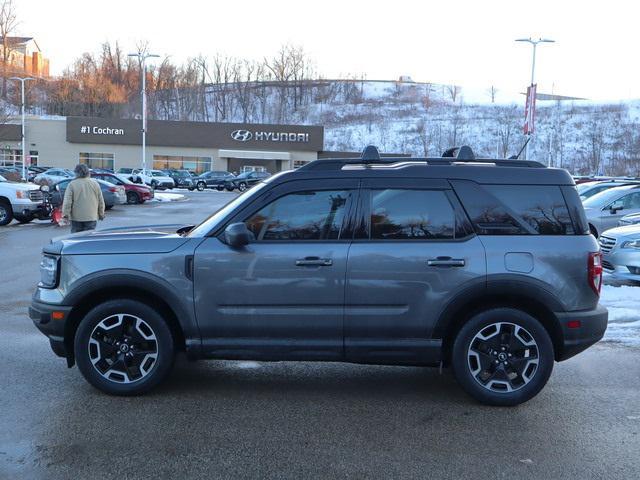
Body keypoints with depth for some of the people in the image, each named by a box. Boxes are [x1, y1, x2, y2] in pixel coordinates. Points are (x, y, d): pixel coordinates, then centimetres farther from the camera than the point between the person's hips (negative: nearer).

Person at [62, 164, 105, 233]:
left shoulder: (72, 184, -4)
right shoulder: (95, 184, 4)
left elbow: (67, 202, -8)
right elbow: (101, 202, 8)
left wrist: (65, 214, -3)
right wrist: (101, 214, 18)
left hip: (76, 218, -1)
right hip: (91, 217, 1)